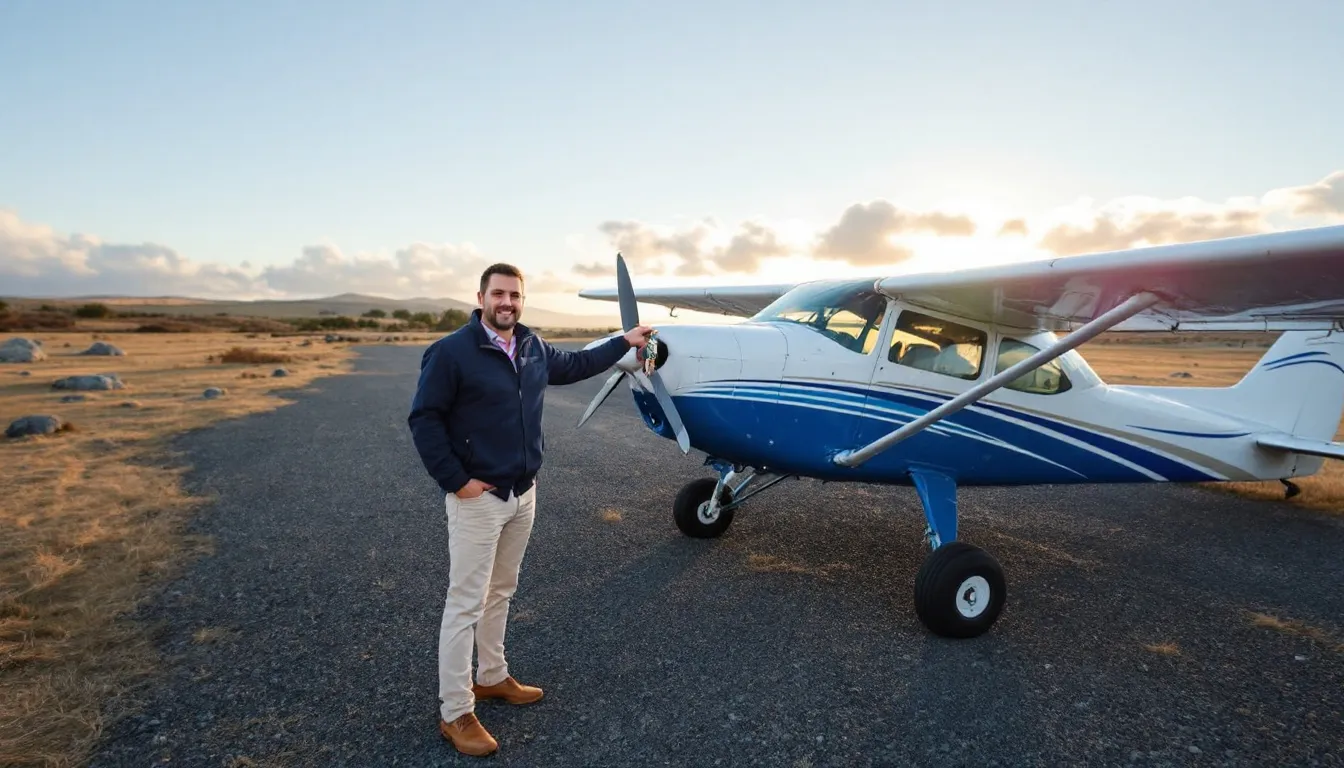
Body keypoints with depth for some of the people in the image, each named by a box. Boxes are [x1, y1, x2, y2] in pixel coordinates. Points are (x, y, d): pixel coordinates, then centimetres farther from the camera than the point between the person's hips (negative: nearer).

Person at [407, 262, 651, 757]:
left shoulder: (533, 348, 6)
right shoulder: (452, 352, -16)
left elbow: (572, 365, 24)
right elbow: (424, 419, -15)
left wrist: (623, 343, 27)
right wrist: (455, 480, -17)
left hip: (524, 494, 7)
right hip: (478, 498, -7)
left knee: (501, 592, 20)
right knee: (466, 603, 1)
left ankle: (492, 677, 38)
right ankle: (455, 713, 14)